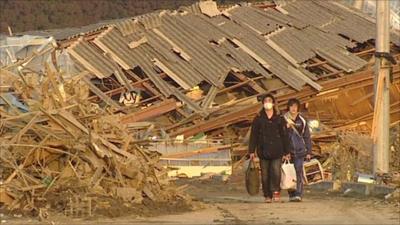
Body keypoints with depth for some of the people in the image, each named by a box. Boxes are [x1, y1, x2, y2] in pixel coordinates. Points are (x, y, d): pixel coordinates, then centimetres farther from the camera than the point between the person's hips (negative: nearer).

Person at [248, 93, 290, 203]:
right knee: (265, 175, 2)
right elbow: (253, 136, 5)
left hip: (277, 152, -1)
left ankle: (276, 191, 3)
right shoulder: (258, 119, 5)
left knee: (276, 172, -15)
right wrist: (251, 151, -1)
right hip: (263, 152, 1)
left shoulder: (279, 119, 6)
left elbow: (285, 136, 9)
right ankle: (267, 195, 12)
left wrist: (286, 152, 6)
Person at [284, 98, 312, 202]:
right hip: (287, 150, 0)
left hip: (299, 150, 0)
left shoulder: (302, 120, 7)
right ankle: (291, 195, 6)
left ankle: (298, 194, -12)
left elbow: (307, 137, 11)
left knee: (299, 172, -10)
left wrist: (308, 152, 7)